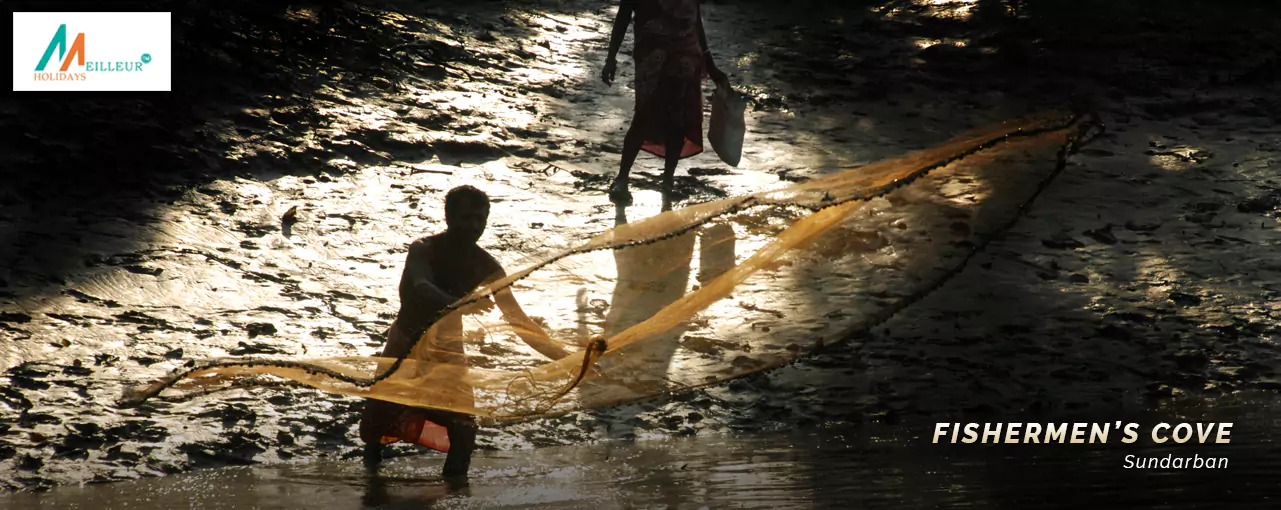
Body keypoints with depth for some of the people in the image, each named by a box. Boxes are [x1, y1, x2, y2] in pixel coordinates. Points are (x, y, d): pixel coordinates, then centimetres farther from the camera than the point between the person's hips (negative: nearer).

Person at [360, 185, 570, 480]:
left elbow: (518, 320, -8)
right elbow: (422, 289, -44)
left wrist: (562, 356, -19)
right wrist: (457, 304, -66)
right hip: (406, 346, -2)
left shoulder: (485, 267, -11)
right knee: (373, 428, -2)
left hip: (447, 350, 2)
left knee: (463, 429, -16)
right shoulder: (423, 251, -22)